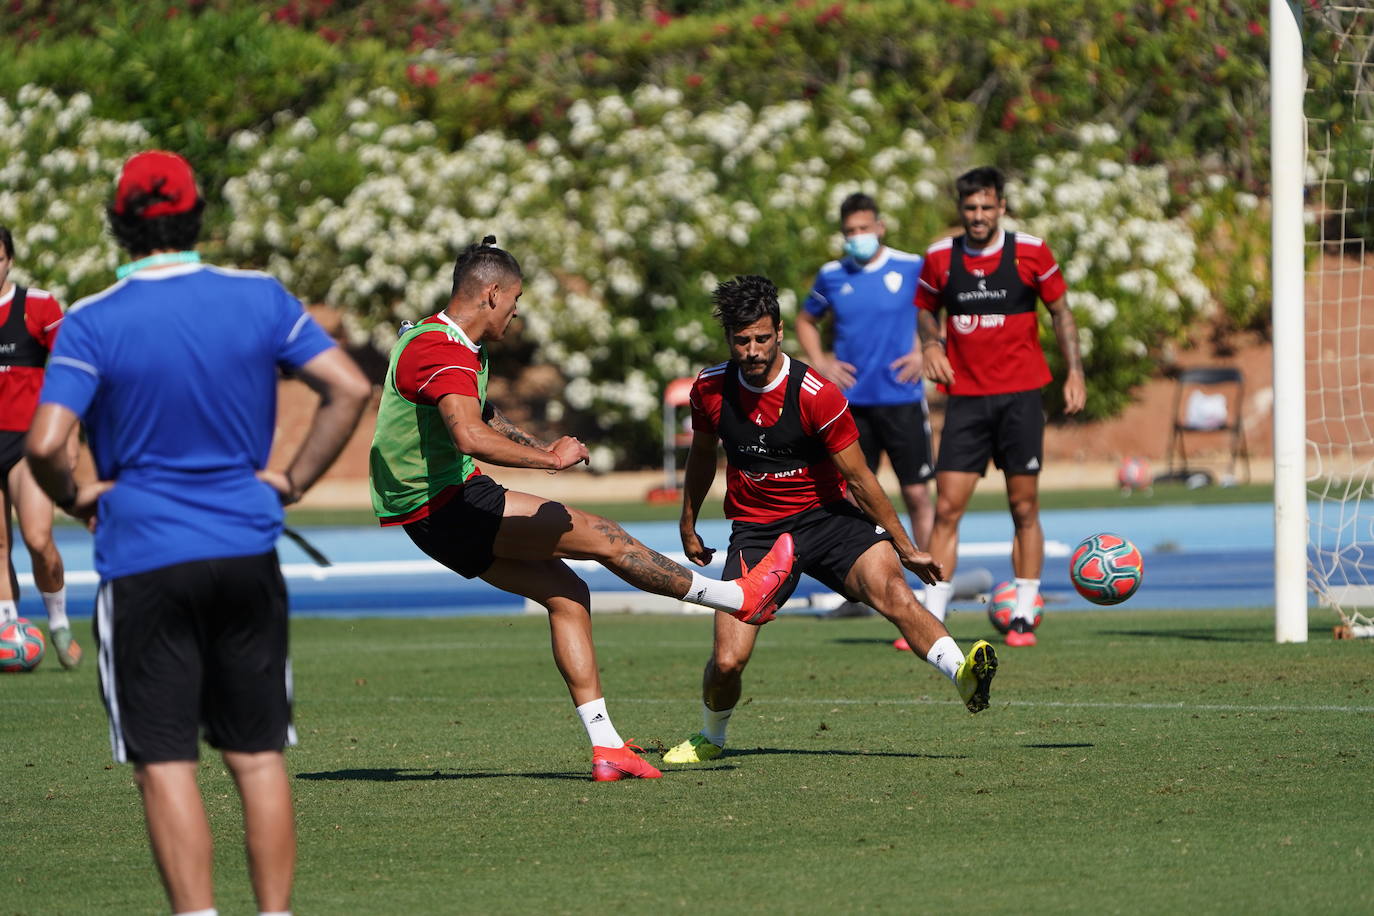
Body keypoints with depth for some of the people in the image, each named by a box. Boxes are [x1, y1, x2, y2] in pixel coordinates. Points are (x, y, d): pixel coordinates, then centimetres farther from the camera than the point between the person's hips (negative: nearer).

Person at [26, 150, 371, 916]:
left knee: (165, 763, 0)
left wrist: (75, 499, 1)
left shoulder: (93, 324, -9)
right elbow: (350, 389, -3)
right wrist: (294, 480, 4)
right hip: (248, 552, 3)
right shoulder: (260, 299, 0)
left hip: (144, 560, -3)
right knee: (259, 756, 10)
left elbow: (45, 445, -18)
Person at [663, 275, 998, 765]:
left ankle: (962, 675, -47)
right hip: (756, 530, 2)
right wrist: (688, 527, 26)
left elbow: (859, 478, -7)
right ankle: (710, 738, 19)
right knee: (727, 661, -11)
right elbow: (701, 455, 17)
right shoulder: (710, 389, -4)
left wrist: (906, 548, -1)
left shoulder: (816, 395, -15)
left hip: (827, 517, -2)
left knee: (891, 589, -32)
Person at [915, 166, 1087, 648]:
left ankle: (1023, 617, 9)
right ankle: (931, 620, -2)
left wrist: (1074, 371, -1)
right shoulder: (940, 257, 2)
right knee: (947, 508, -5)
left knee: (1024, 508, 1)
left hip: (1020, 395, -1)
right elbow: (925, 308, 18)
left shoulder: (1030, 251, -2)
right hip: (966, 398, 1)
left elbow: (1059, 310, 7)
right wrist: (931, 342, -3)